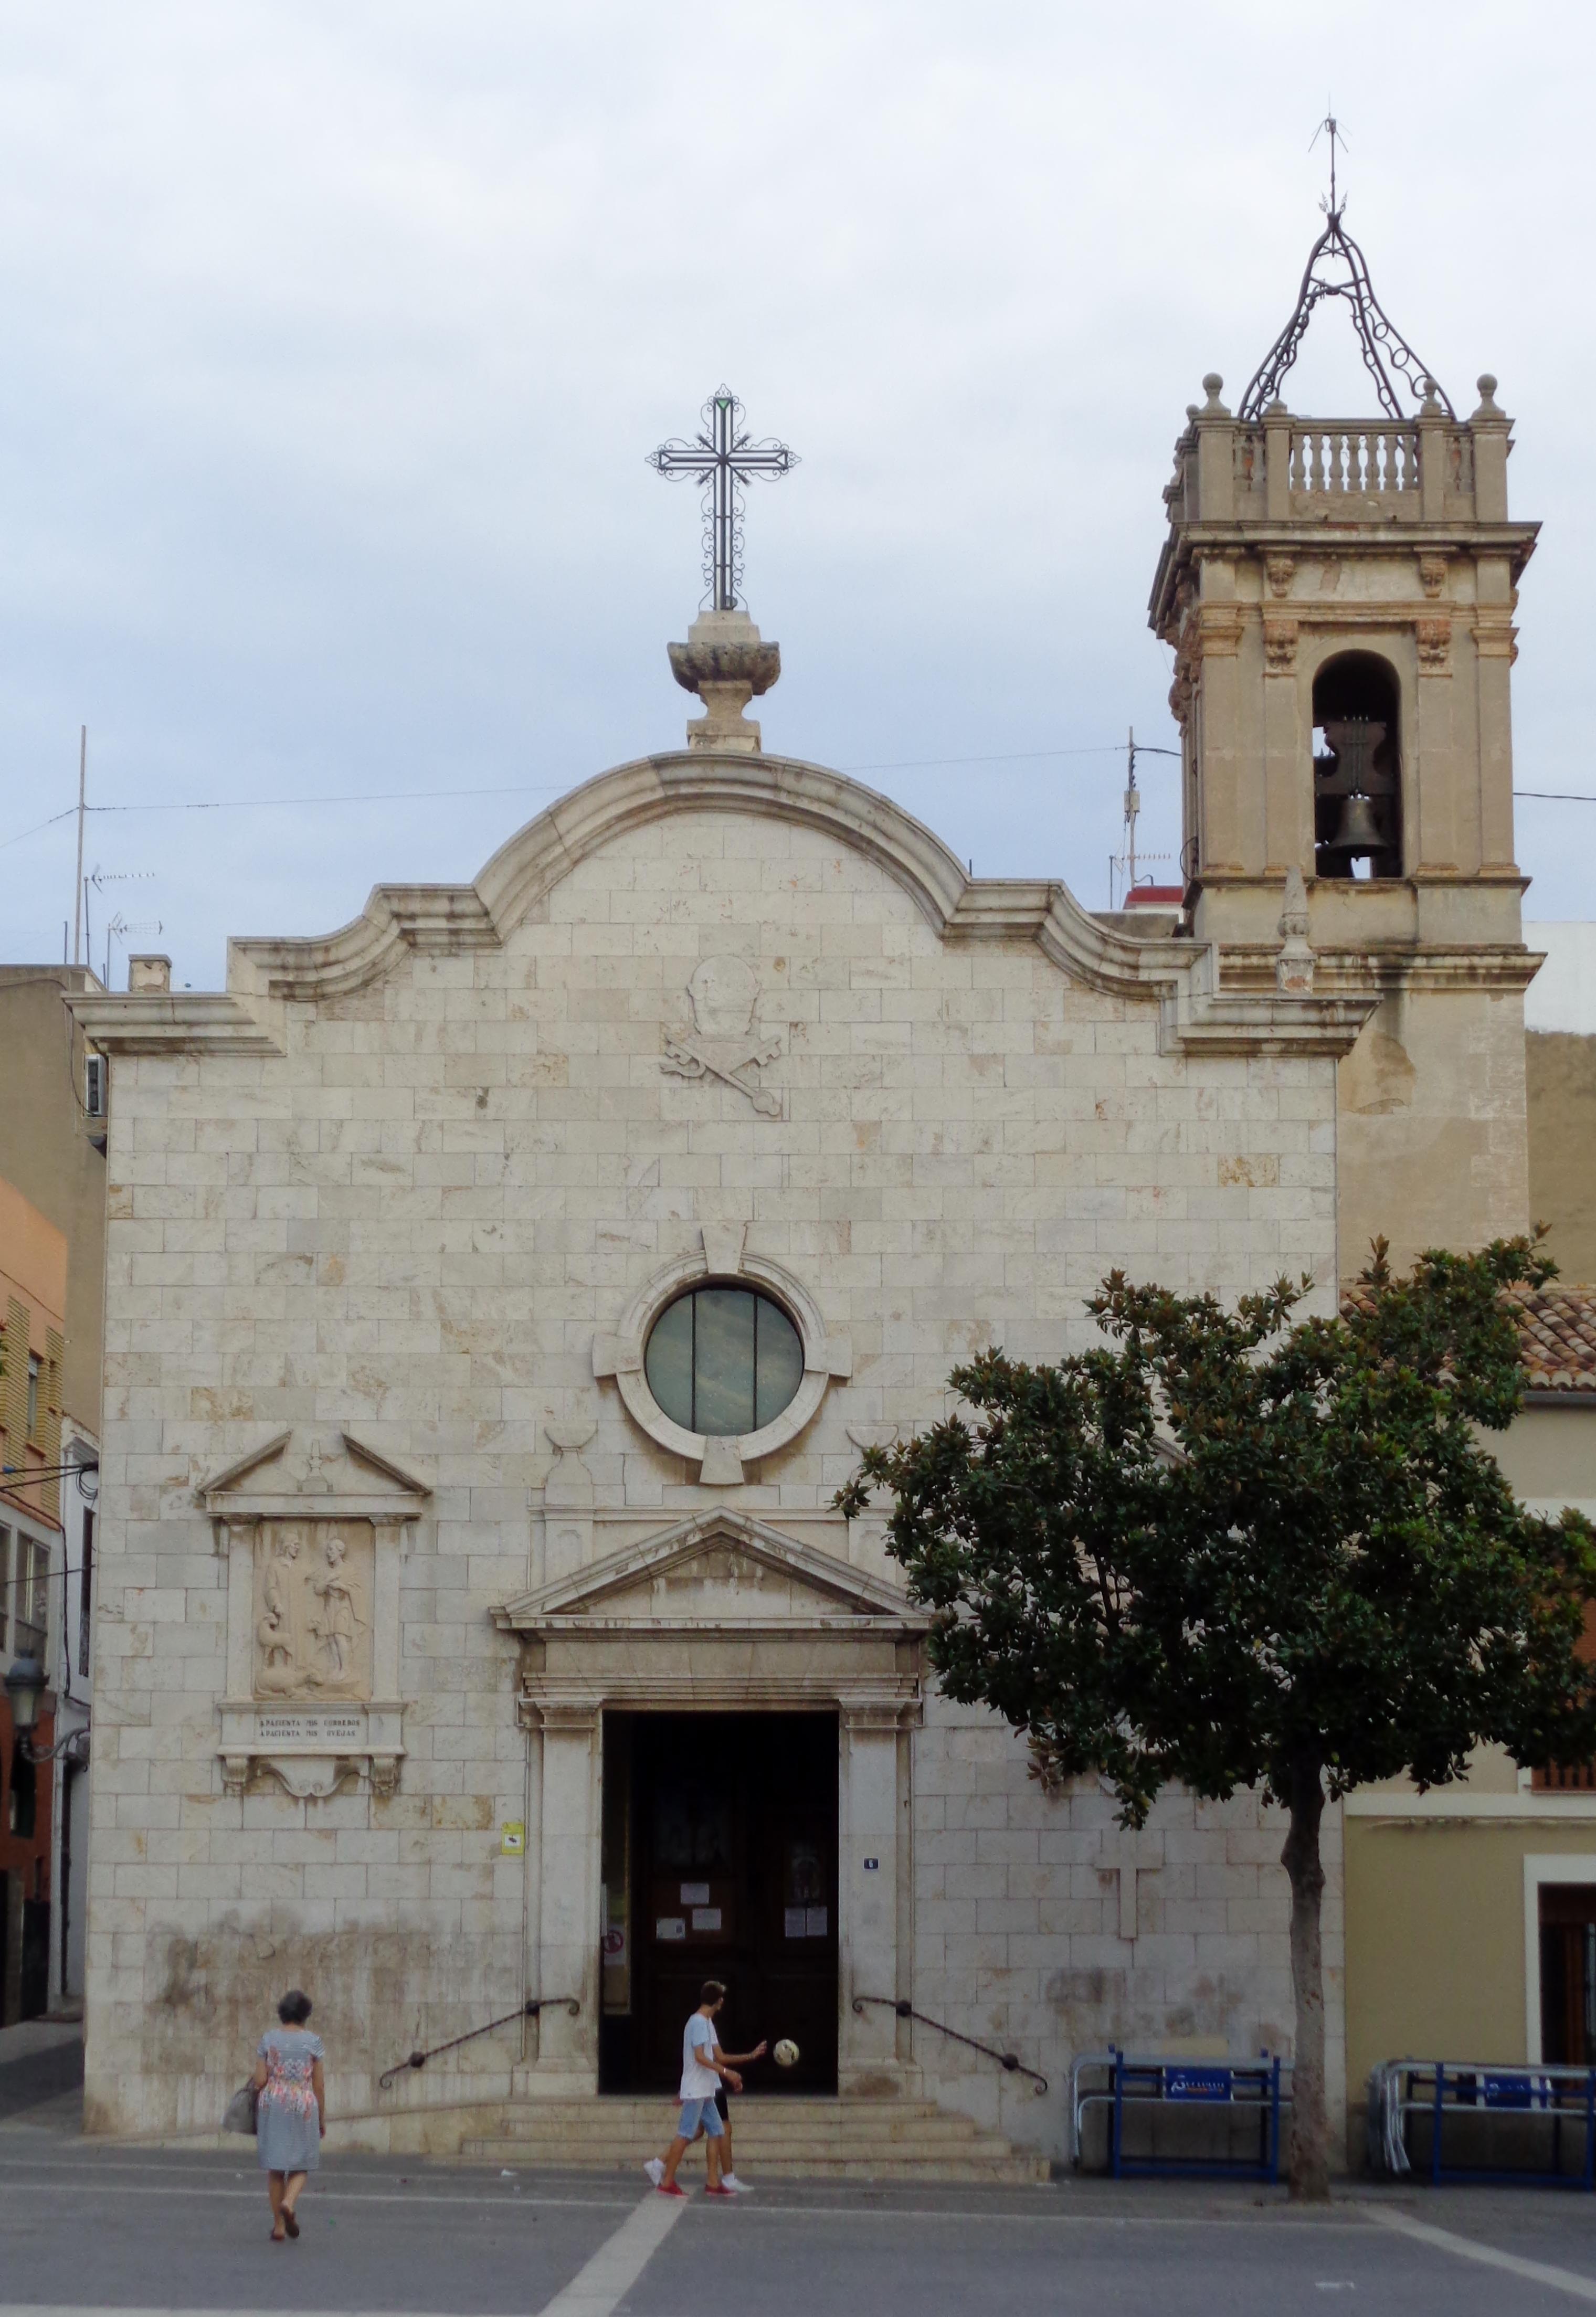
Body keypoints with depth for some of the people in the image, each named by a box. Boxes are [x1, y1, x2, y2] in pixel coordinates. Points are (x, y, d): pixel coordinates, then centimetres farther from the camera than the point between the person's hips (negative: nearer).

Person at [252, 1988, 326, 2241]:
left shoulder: (269, 2038, 0)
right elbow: (319, 2085, 0)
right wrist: (322, 2118, 8)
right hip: (303, 2106, -1)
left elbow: (260, 2080, -3)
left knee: (275, 2166, 9)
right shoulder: (313, 2041, -2)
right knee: (300, 2164, 10)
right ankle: (289, 2202, -18)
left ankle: (279, 2226, 9)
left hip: (272, 2106, 1)